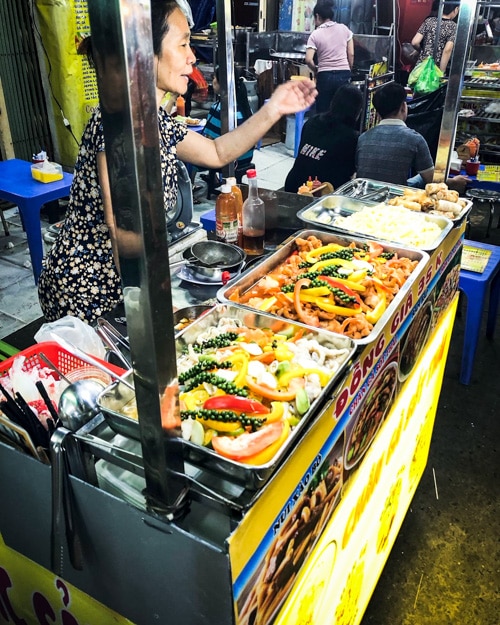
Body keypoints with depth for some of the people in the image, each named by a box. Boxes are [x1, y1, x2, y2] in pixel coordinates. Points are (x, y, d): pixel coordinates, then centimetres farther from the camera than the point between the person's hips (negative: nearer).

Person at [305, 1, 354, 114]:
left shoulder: (315, 35, -2)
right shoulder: (344, 29, 6)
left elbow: (308, 60, -12)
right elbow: (351, 54, 6)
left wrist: (316, 70, 7)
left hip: (325, 76, -2)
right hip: (343, 75, 2)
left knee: (323, 112, 7)